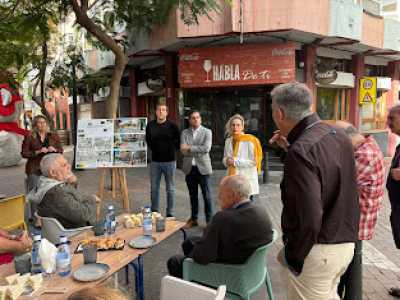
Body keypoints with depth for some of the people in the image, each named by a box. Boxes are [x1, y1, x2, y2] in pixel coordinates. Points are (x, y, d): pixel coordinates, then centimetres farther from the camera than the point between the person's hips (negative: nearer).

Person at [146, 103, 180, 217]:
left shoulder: (172, 126, -4)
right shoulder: (150, 125, 4)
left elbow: (177, 143, 2)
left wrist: (170, 150, -2)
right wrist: (155, 150, 9)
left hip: (170, 161, -3)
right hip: (155, 161, 3)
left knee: (170, 189, 5)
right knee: (154, 188, 10)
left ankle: (170, 213, 15)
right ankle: (154, 211, 23)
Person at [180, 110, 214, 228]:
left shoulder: (207, 132, 0)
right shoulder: (184, 133, 6)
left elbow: (206, 148, -16)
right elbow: (183, 150, -6)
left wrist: (190, 148, -13)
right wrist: (199, 150, -16)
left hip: (202, 167, -3)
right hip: (189, 168, 3)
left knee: (206, 195, 3)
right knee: (193, 195, 14)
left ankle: (209, 220, 14)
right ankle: (193, 219, 27)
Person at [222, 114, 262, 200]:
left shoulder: (249, 140, -10)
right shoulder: (228, 141, 8)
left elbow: (254, 161, -13)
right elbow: (225, 158, 17)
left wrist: (236, 161, -17)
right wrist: (227, 161, -6)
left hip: (247, 180, -5)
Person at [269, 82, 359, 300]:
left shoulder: (301, 150, -26)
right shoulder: (339, 135, 1)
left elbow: (309, 220, -29)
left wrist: (292, 256, -14)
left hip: (316, 249, -8)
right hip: (345, 243, 8)